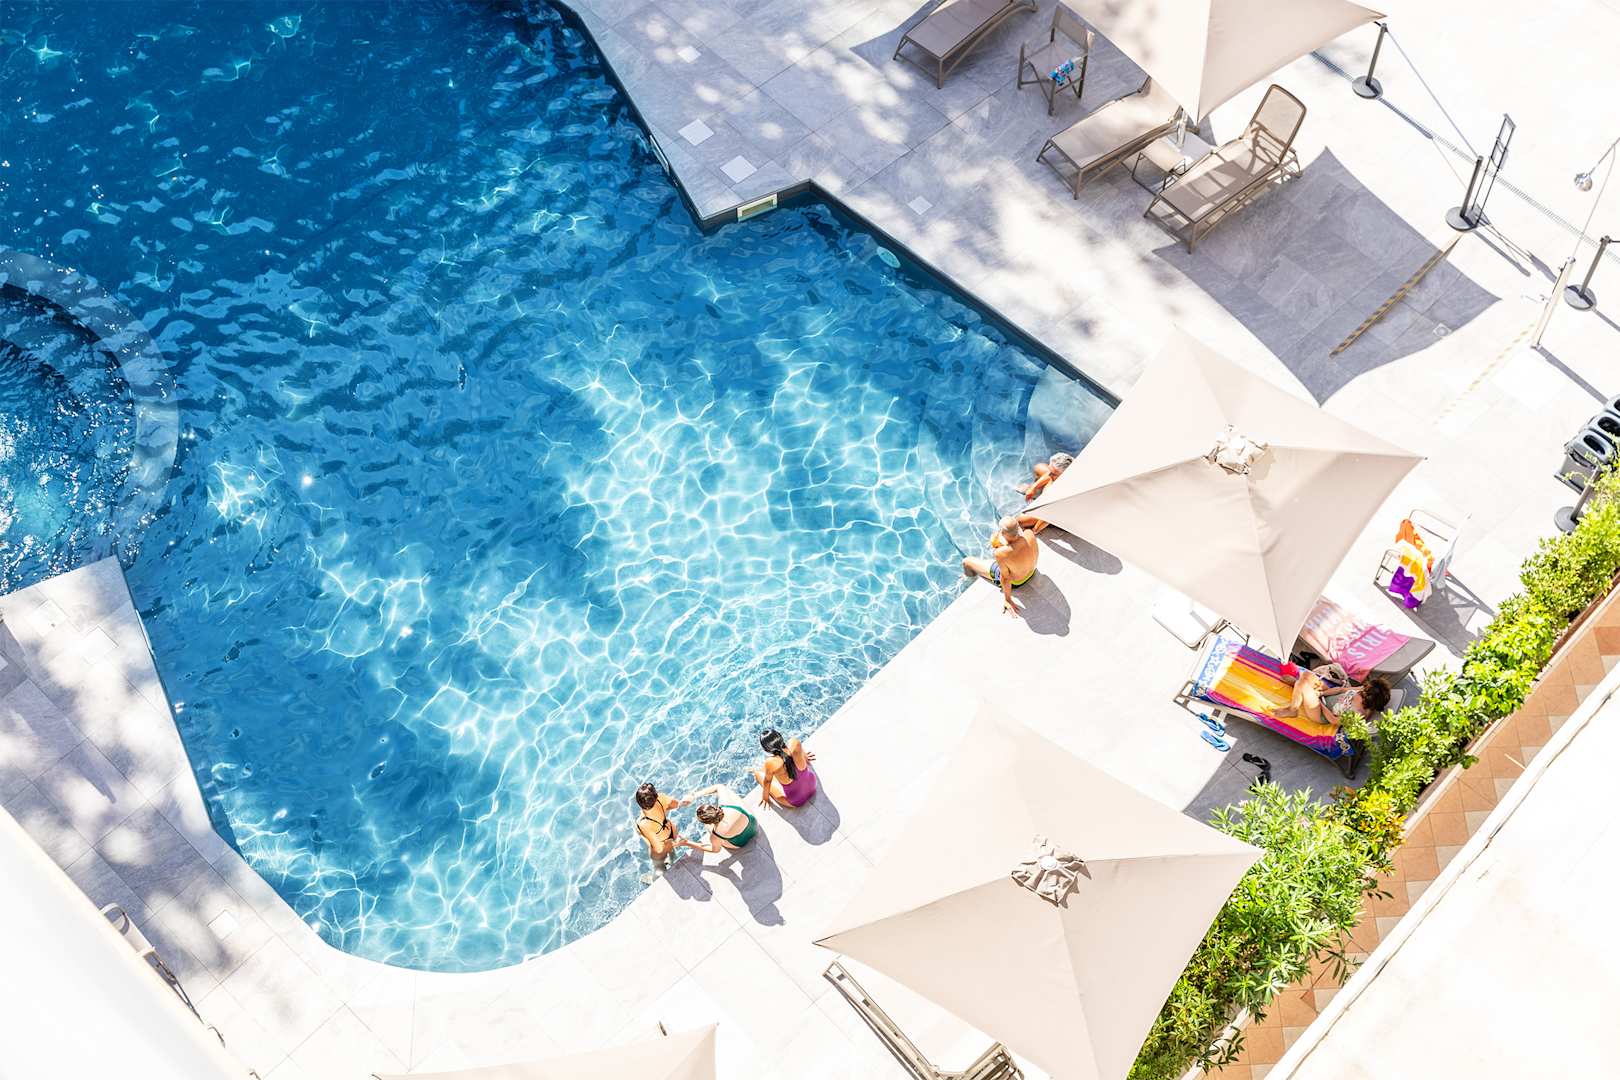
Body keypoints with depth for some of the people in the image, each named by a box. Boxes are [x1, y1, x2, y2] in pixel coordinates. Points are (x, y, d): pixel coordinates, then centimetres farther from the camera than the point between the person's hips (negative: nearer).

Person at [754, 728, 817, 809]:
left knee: (758, 772, 14)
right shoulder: (794, 743, -25)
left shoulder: (771, 763, -34)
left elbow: (767, 781, -11)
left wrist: (765, 798, 11)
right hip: (812, 787, 4)